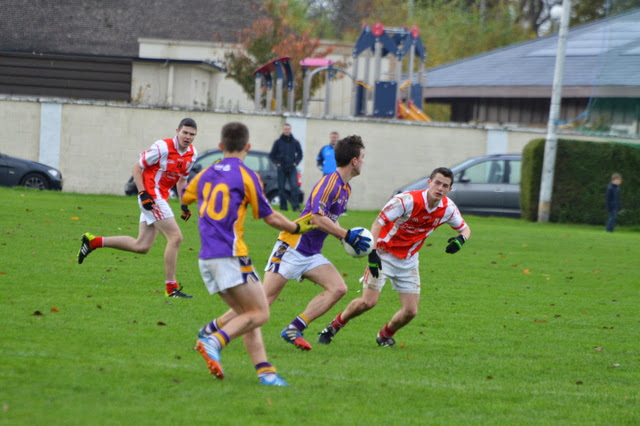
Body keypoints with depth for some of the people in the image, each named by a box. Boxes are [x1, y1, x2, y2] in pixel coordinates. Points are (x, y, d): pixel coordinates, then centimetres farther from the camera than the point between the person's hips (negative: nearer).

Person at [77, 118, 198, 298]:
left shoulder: (192, 154, 6)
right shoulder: (162, 147, -15)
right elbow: (136, 168, -8)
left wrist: (184, 204, 11)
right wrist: (143, 193, -18)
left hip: (161, 198, 8)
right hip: (152, 196, -8)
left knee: (141, 246, 9)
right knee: (175, 237, -13)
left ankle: (93, 242, 18)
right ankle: (171, 288, -8)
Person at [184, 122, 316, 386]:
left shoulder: (206, 174, 13)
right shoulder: (246, 176, -4)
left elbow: (184, 199, 33)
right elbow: (270, 218, 2)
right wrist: (296, 228, 19)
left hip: (206, 258, 7)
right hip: (231, 255, -7)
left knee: (247, 315, 10)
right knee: (260, 313, -6)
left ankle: (264, 371, -1)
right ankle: (214, 341, -25)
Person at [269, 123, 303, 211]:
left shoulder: (295, 142, 7)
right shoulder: (278, 142, 4)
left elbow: (300, 154, 17)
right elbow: (271, 155, 9)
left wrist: (296, 162, 4)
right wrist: (276, 163, -2)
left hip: (292, 169, 0)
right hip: (281, 169, 0)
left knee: (294, 187, -12)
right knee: (281, 188, 1)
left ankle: (296, 206, -14)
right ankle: (283, 206, 8)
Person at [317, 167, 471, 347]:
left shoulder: (448, 209, -8)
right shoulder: (407, 200, -24)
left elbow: (465, 228, 7)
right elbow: (378, 223, -23)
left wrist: (461, 239, -18)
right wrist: (372, 253, -35)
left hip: (408, 261, 5)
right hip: (384, 255, -5)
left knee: (411, 311, -5)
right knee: (368, 301, -16)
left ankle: (385, 335, 24)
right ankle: (334, 326, 8)